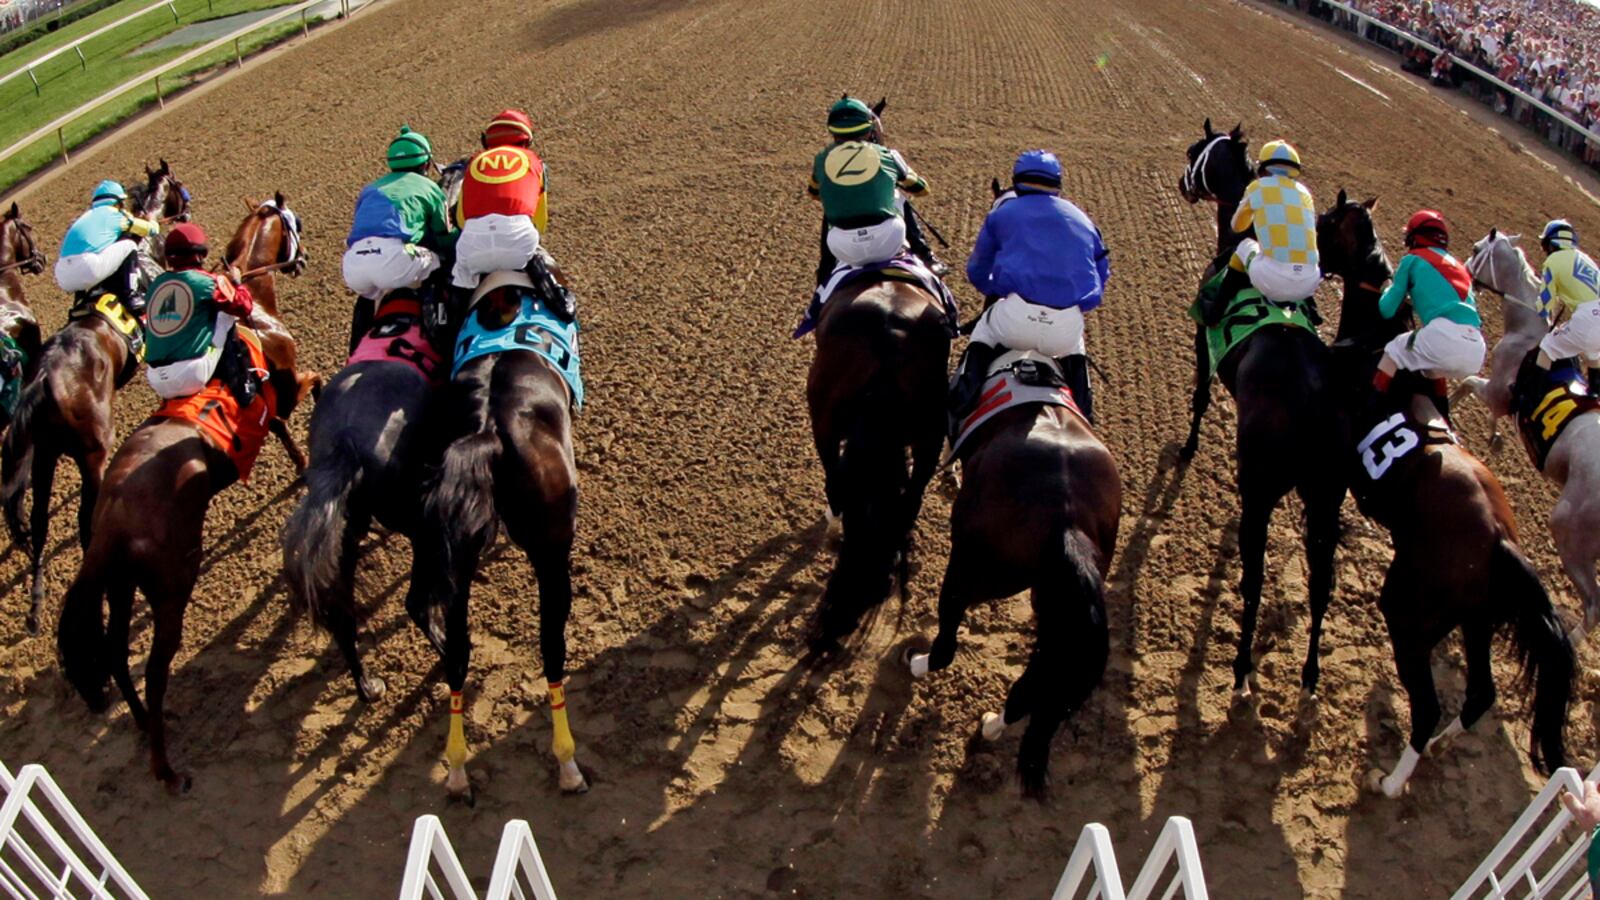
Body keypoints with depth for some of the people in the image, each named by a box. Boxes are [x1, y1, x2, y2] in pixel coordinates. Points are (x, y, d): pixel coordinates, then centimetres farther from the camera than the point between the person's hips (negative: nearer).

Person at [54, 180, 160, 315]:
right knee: (129, 245, 8)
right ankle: (131, 295, -2)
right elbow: (152, 228, 17)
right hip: (89, 271, -7)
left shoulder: (86, 216, 28)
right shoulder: (114, 214, 11)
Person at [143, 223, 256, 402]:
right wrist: (236, 282, 22)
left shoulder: (157, 283, 12)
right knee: (228, 311, 8)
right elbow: (244, 307, 3)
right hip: (191, 377, -6)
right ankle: (241, 385, 4)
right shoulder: (206, 282, -5)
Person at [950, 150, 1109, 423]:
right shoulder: (1081, 219, 25)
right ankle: (1082, 401, 23)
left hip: (1016, 319, -2)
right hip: (1066, 328, 3)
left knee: (984, 330, 31)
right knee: (1072, 346, 39)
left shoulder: (1002, 214, 19)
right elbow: (1101, 274, 27)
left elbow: (977, 272, 26)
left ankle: (967, 387, 8)